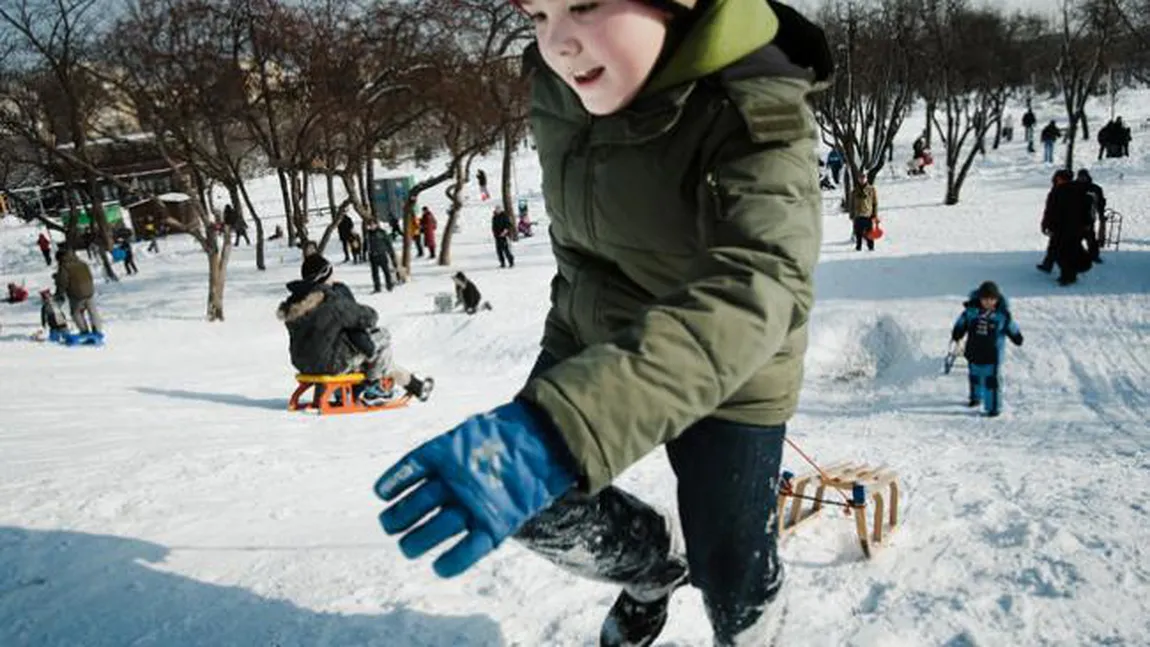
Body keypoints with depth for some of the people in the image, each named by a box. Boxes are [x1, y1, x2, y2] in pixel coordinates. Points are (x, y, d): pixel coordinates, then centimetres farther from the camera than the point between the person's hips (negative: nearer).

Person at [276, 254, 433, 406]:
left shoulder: (292, 304, -1)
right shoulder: (332, 300, -24)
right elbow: (366, 318, -14)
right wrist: (371, 316, 8)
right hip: (330, 364, -9)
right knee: (382, 336, 3)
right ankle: (372, 388, 17)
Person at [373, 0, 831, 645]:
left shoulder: (756, 112, -32)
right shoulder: (558, 87, -11)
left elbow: (755, 285, -49)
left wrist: (560, 430, -62)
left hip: (731, 372, -5)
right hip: (595, 335, 5)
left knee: (729, 571, 5)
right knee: (541, 509, 8)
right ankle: (653, 562, 38)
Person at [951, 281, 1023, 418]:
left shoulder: (1002, 314, -12)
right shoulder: (971, 310, -10)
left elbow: (1011, 327, 4)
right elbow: (961, 323, 6)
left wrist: (1017, 337, 13)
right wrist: (956, 335, 3)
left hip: (992, 353, -3)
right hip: (974, 350, 3)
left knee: (992, 379, -2)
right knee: (975, 375, 22)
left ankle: (994, 407, 7)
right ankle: (976, 397, 45)